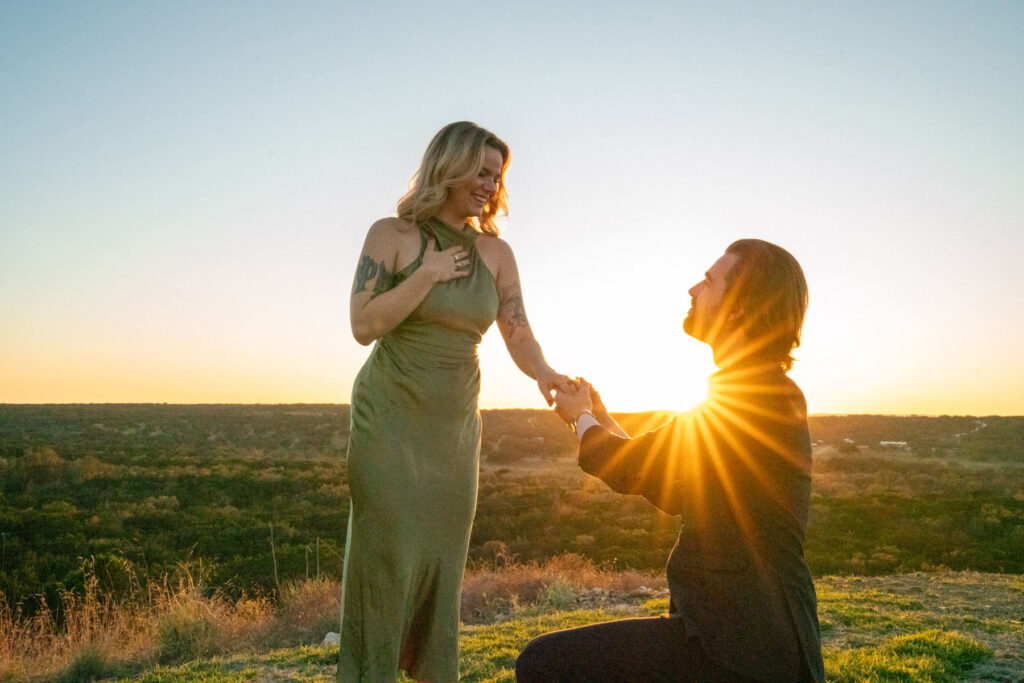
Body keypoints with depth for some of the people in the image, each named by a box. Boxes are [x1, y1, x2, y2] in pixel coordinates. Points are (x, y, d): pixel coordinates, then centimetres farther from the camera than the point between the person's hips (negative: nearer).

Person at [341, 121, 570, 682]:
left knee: (443, 553, 8)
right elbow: (364, 325, -13)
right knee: (389, 549, -4)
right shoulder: (393, 235, -4)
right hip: (390, 414, -4)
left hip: (456, 422, 4)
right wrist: (429, 273, -15)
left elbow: (519, 335, -2)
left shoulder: (495, 252, 6)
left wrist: (543, 372, -22)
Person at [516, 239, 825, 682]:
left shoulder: (753, 395, -17)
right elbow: (673, 494, 17)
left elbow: (633, 469, -12)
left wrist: (581, 418, 7)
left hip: (741, 646, -10)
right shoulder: (770, 393, 15)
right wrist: (601, 420, 16)